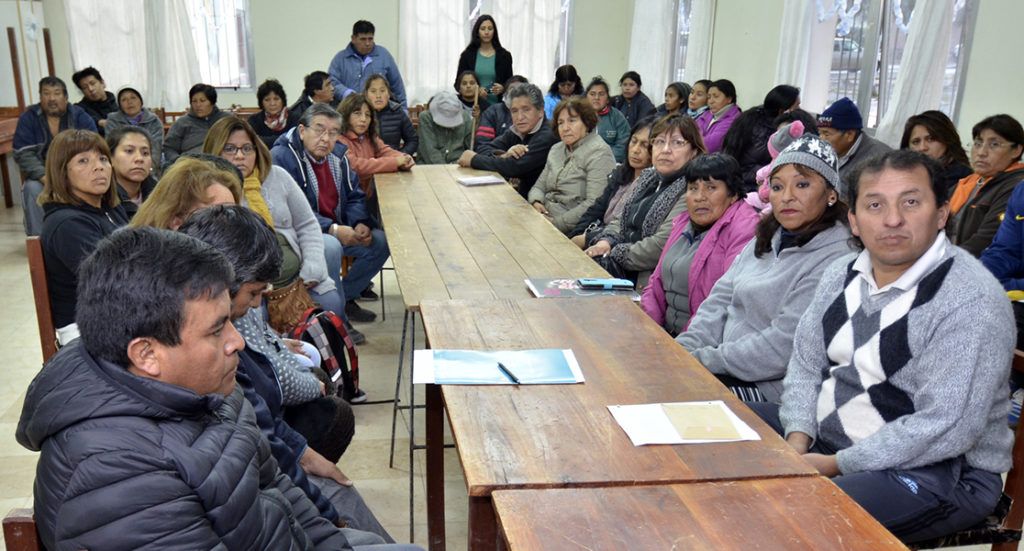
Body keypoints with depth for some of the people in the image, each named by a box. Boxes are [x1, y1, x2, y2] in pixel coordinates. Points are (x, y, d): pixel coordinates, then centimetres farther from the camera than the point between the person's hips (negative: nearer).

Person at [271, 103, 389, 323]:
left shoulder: (337, 154, 7)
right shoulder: (281, 157, -16)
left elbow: (354, 196, 12)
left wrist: (360, 223, -11)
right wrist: (333, 230, -29)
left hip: (339, 231, 8)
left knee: (380, 242, -6)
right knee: (331, 247, -35)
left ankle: (345, 297, 8)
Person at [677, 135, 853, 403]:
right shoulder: (768, 239, 12)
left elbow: (781, 348, -21)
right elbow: (721, 299, 10)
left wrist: (699, 360, -16)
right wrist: (683, 351, -5)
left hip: (766, 390, -8)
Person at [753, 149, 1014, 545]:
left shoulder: (970, 301, -20)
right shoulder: (842, 274, 4)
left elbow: (946, 429, -25)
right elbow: (805, 365, 8)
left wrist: (836, 465, -20)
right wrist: (797, 439, -9)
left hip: (935, 470, -7)